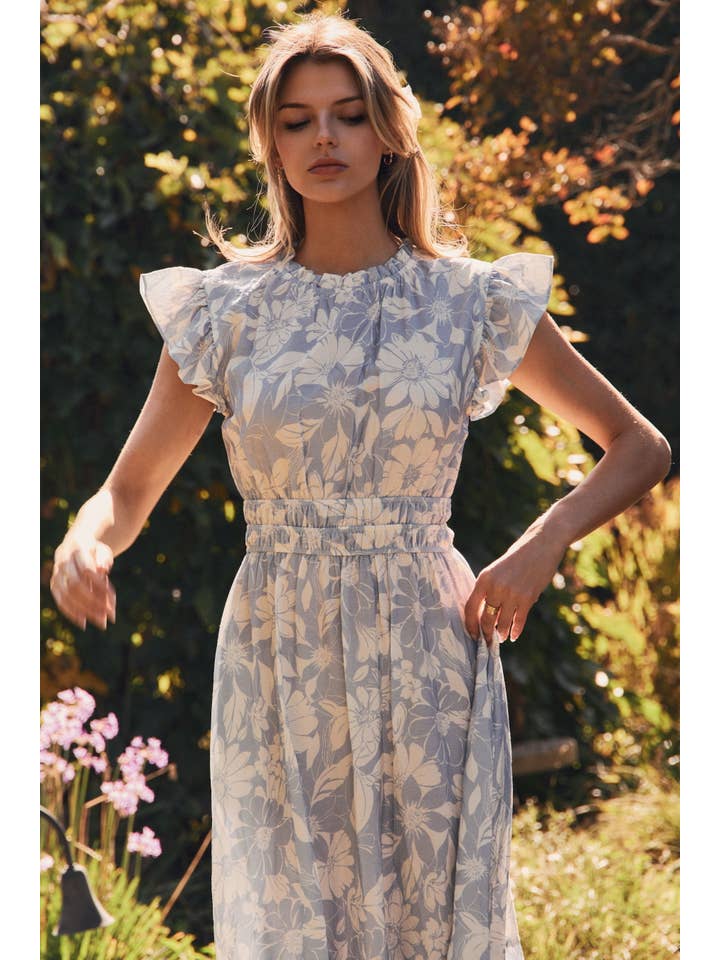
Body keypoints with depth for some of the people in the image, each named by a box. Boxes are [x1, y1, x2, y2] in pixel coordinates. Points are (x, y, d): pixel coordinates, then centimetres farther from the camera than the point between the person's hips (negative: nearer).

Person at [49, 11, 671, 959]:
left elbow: (641, 446, 7)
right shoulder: (230, 308, 4)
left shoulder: (472, 300, 2)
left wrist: (544, 541, -10)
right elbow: (127, 491, 6)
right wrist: (84, 544, -17)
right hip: (280, 663, 1)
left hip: (426, 660, 0)